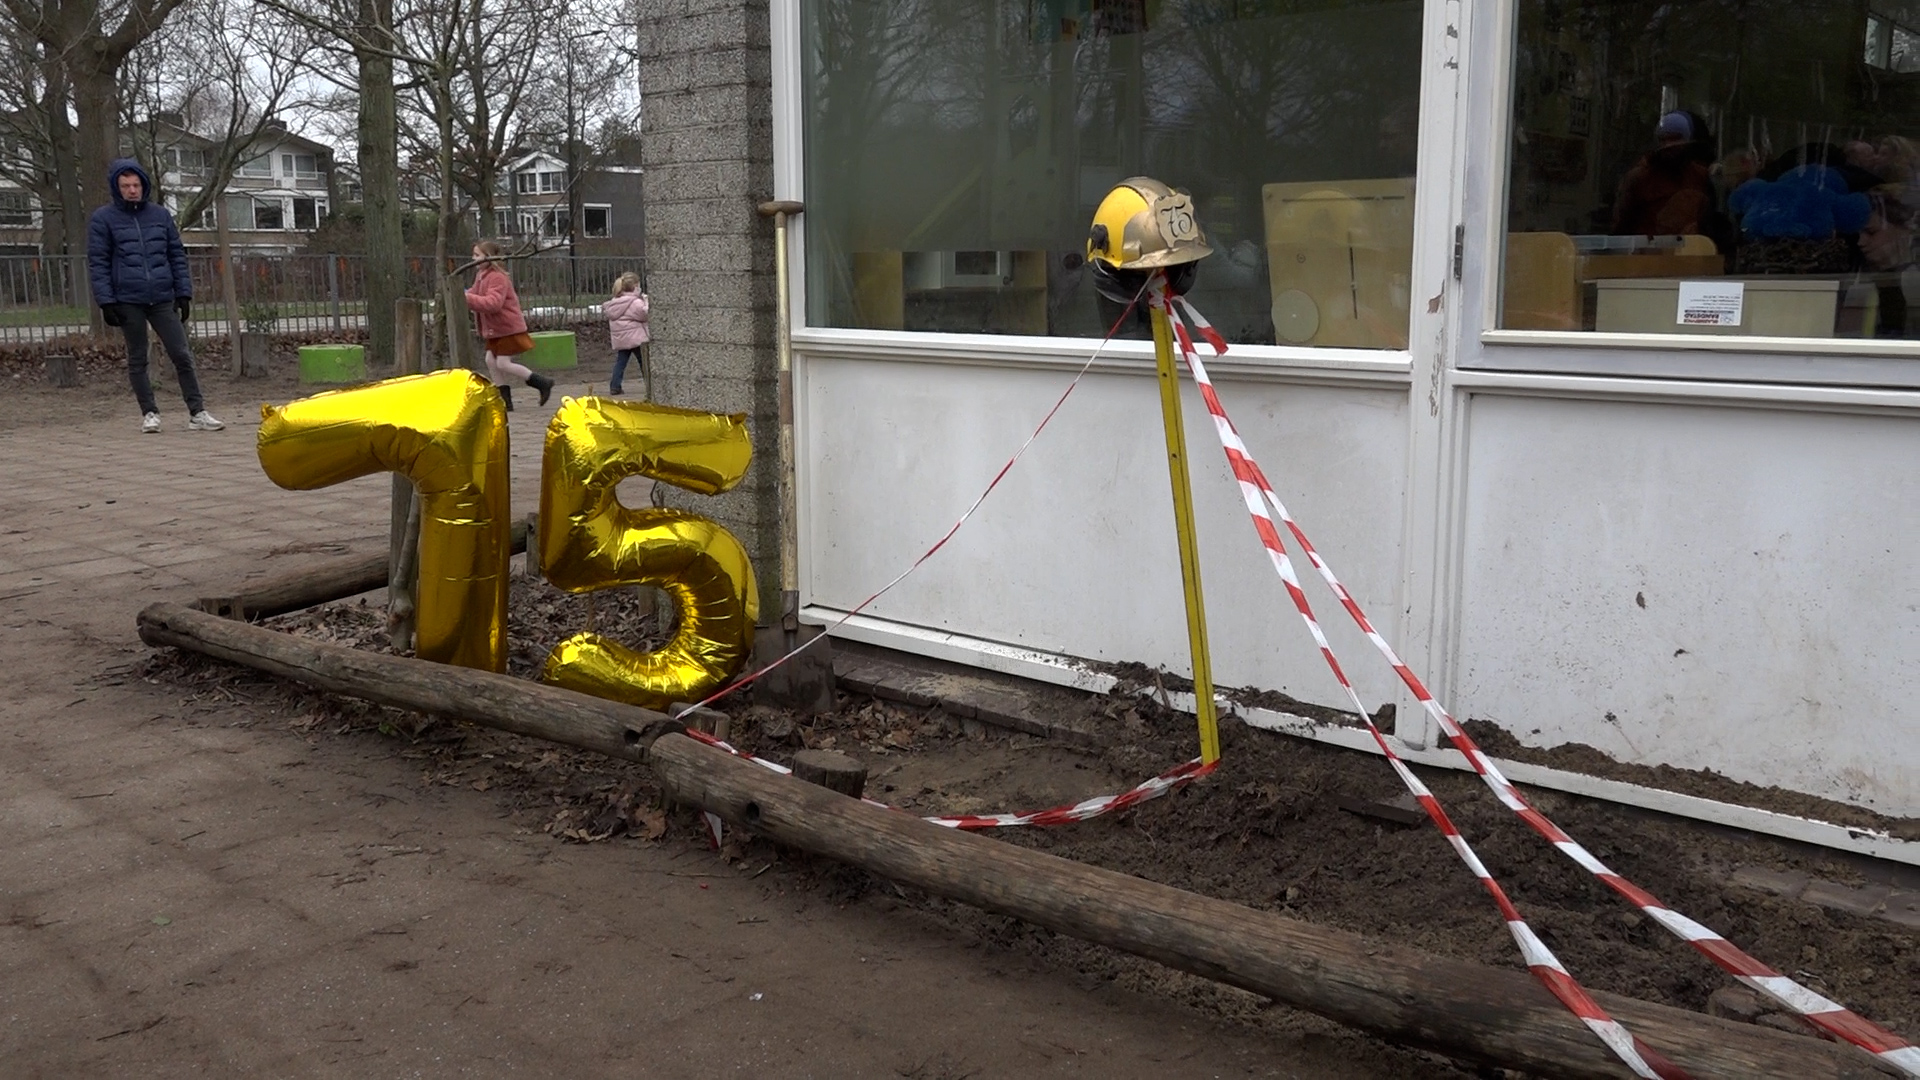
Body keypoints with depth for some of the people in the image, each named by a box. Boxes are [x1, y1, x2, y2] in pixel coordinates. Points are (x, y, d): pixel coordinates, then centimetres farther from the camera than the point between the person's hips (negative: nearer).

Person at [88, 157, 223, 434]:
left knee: (182, 355, -2)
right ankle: (149, 413, 14)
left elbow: (177, 255, 12)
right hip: (128, 302, -2)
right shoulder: (103, 219, 1)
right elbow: (98, 263, -1)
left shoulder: (160, 215, 10)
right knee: (137, 360, 6)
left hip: (163, 299, 2)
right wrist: (106, 301, -8)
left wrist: (183, 292, 5)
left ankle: (197, 413, 1)